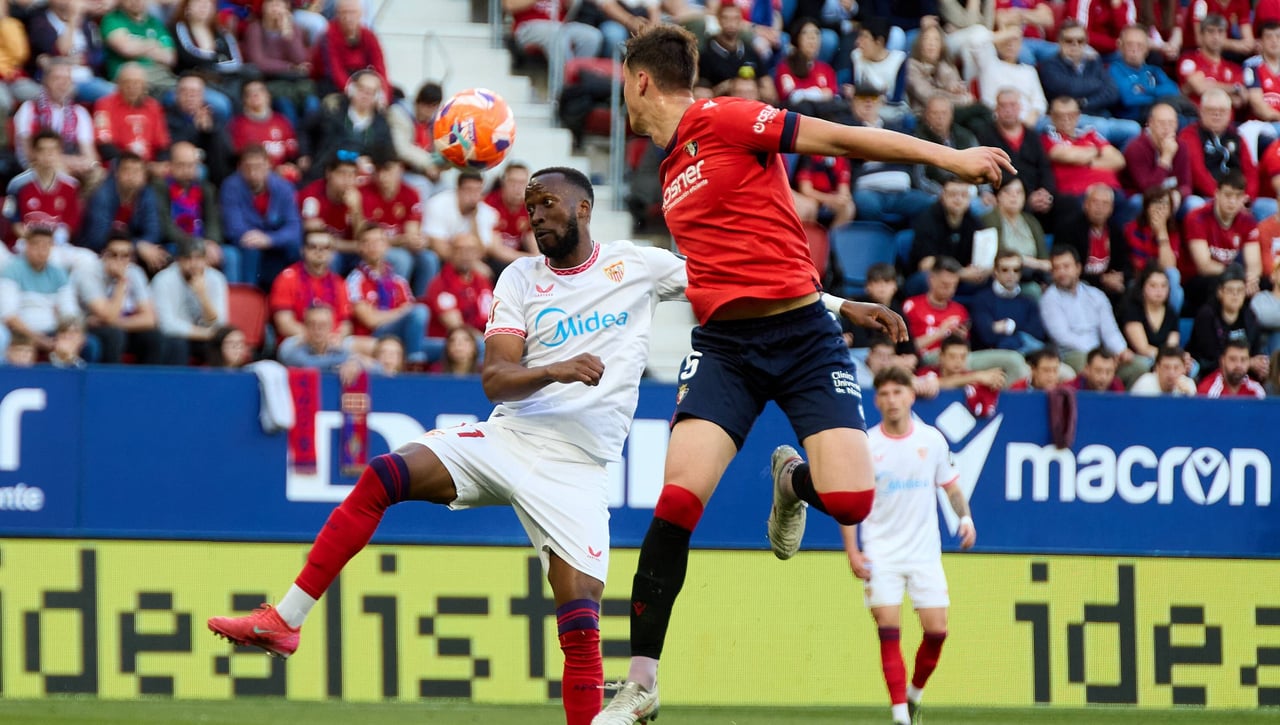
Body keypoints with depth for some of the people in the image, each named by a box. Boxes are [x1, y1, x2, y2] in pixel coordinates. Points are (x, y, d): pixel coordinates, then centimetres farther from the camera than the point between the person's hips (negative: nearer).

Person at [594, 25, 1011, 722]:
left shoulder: (720, 118, -4)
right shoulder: (672, 173, 19)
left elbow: (838, 138, -7)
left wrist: (950, 156, -14)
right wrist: (839, 303, 25)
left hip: (802, 334, -5)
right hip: (725, 345, 5)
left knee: (850, 500, -18)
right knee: (679, 496, -16)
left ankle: (793, 484, 21)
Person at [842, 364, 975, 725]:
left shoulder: (932, 439, 2)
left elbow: (951, 486, 13)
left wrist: (965, 516, -5)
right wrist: (852, 551, -6)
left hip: (924, 552, 2)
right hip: (881, 554, -2)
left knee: (936, 630, -3)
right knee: (889, 631, -11)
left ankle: (914, 693, 22)